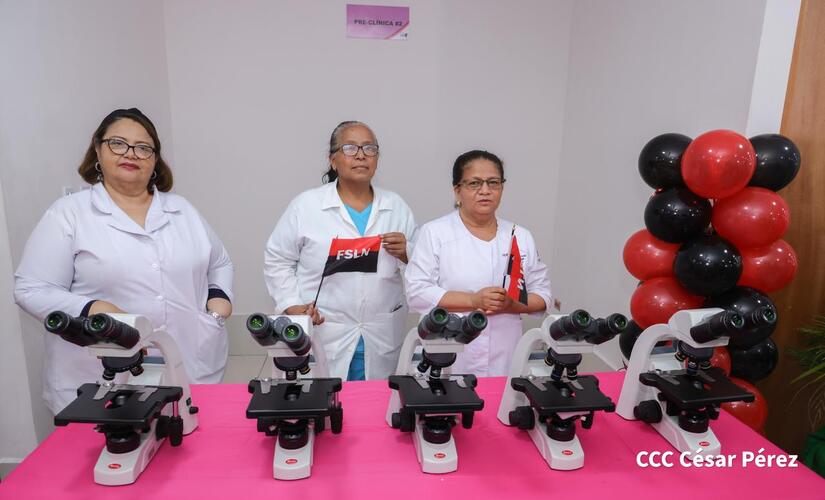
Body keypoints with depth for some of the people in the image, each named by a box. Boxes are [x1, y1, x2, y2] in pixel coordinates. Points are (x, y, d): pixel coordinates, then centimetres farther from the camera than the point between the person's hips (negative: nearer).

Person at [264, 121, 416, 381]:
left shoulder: (396, 206, 6)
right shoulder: (305, 205, -3)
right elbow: (277, 260, 3)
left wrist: (405, 253, -11)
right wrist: (292, 305, -6)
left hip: (383, 335, 3)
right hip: (323, 333, -2)